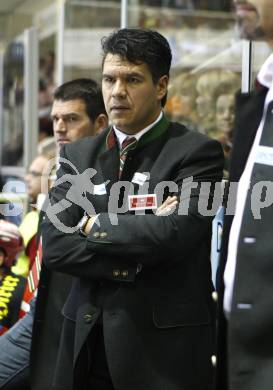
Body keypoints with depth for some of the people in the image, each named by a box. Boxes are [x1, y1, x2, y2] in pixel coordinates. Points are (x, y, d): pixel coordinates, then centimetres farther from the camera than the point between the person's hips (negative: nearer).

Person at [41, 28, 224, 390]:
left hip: (164, 344, -4)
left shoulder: (198, 152, -5)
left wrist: (96, 225, -6)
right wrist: (131, 261, -14)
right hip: (86, 341, 4)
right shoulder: (78, 155, 9)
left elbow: (174, 233, -20)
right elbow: (53, 245, -2)